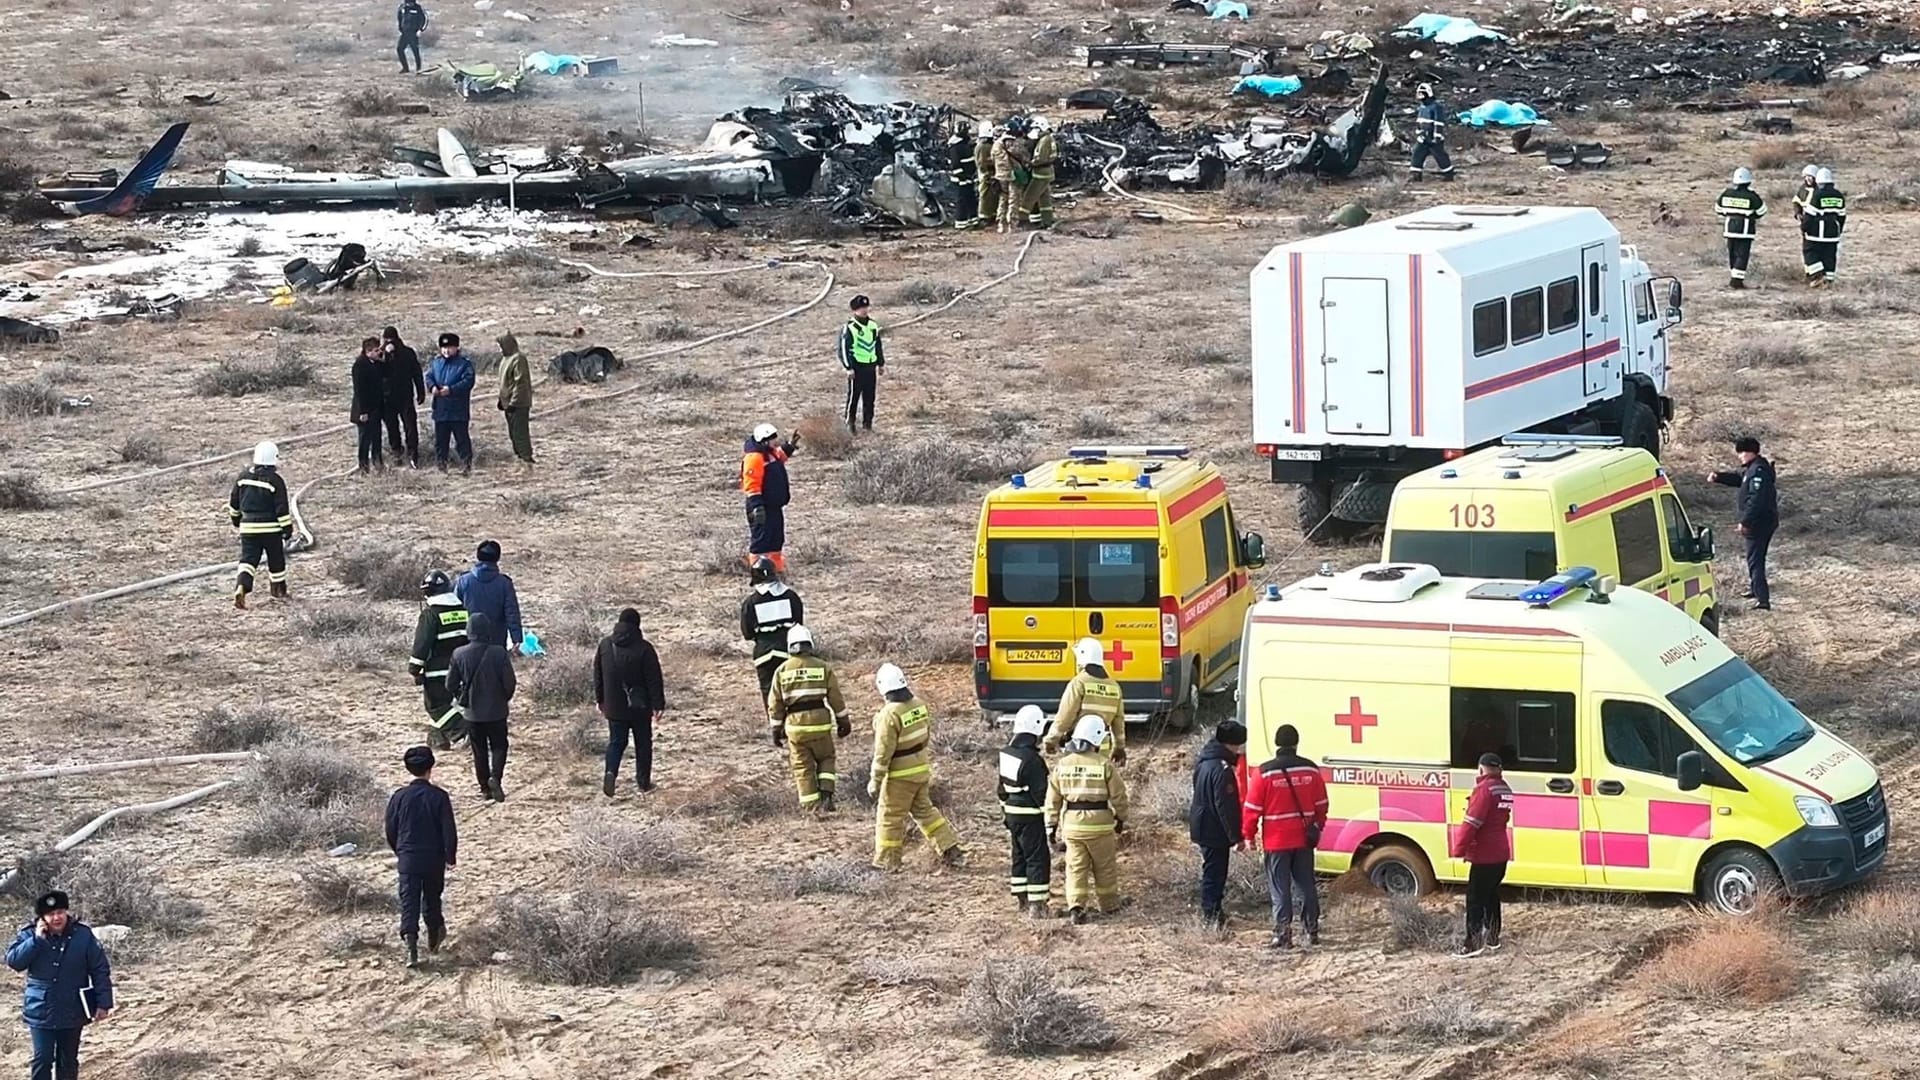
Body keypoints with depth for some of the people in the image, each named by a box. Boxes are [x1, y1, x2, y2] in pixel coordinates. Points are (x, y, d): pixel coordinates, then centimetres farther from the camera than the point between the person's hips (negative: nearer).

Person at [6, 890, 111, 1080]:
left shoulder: (83, 935, -8)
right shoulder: (29, 935, -5)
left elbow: (100, 970, -4)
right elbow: (13, 961, -16)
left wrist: (104, 1003, -8)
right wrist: (37, 940, -24)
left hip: (72, 1012, 1)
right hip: (41, 1011, 0)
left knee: (68, 1061, 13)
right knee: (42, 1060, -1)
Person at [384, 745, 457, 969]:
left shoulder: (398, 797, -6)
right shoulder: (438, 796, -10)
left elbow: (390, 831, 3)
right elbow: (449, 831, -8)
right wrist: (450, 857, 4)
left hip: (408, 859, 0)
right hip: (434, 858, 0)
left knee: (409, 903, -1)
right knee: (432, 899, 20)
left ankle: (411, 949, -16)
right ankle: (434, 939, 37)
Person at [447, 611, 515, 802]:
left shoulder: (459, 654, -10)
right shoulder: (499, 653, -15)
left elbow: (451, 685, -4)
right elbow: (509, 682, -11)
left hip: (472, 713, 1)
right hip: (496, 711, -1)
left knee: (479, 750, 13)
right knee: (499, 746, 12)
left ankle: (485, 789, 15)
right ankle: (495, 776, -12)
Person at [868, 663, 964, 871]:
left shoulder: (889, 715, -24)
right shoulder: (919, 705, 0)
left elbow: (883, 752, -20)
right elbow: (929, 738, 12)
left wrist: (875, 781, -12)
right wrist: (929, 766, 24)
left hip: (900, 776, -8)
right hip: (921, 770, 8)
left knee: (890, 816, 6)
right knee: (923, 809, 22)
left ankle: (886, 862, 14)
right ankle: (952, 851, 23)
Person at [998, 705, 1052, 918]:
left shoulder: (1007, 754, 5)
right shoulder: (1033, 760, -21)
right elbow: (1041, 794, -19)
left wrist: (1005, 813, 25)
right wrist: (1050, 821, -12)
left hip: (1012, 813, 9)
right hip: (1030, 816, -9)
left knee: (1020, 856, 19)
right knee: (1038, 858, -3)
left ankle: (1021, 899, 28)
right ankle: (1037, 905, -5)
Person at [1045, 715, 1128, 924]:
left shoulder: (1063, 765, 0)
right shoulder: (1105, 765, -10)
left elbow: (1053, 799, 3)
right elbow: (1118, 796, -4)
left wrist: (1052, 826, 11)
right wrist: (1121, 819, 13)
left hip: (1072, 823, 2)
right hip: (1100, 823, -2)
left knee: (1076, 867, 6)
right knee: (1105, 867, 14)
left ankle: (1076, 907, -7)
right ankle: (1108, 904, 26)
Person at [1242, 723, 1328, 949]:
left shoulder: (1264, 773, -11)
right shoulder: (1310, 771, 0)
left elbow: (1253, 808, -8)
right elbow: (1321, 804, 9)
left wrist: (1248, 835, 4)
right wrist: (1317, 827, 24)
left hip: (1277, 841, -4)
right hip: (1304, 839, 4)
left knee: (1280, 888, 1)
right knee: (1307, 886, 14)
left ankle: (1283, 934, -2)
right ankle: (1312, 931, 19)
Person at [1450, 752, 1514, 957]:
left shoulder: (1484, 789, -16)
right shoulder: (1505, 790, 11)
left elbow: (1472, 821, -22)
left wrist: (1460, 849, -19)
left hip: (1483, 855, -9)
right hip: (1501, 853, 9)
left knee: (1475, 898, -6)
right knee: (1491, 895, 17)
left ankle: (1473, 941, -9)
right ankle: (1492, 938, 22)